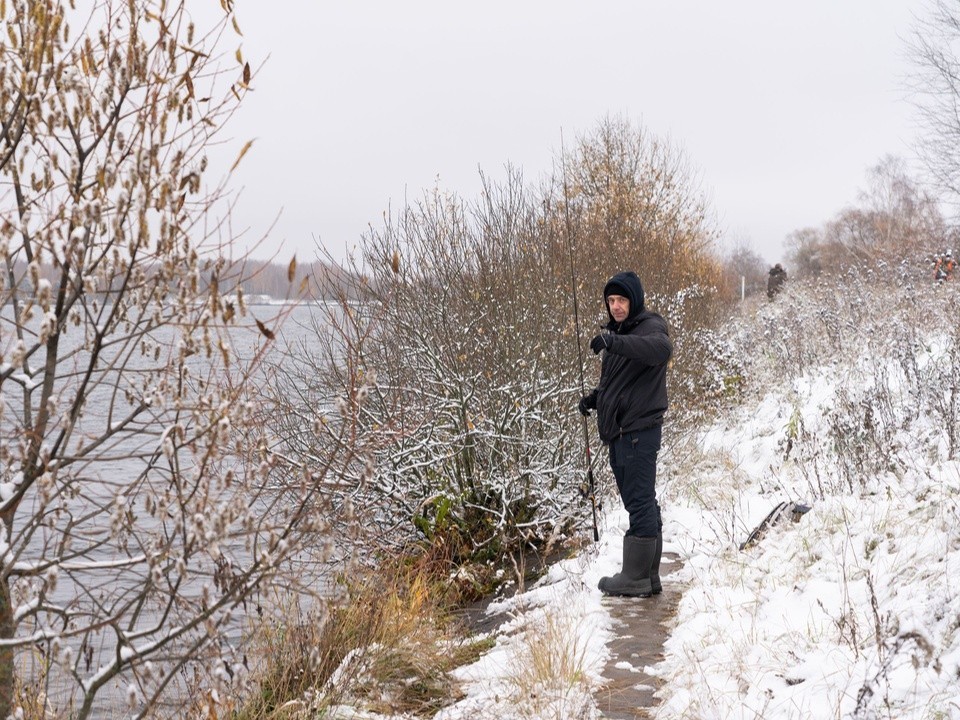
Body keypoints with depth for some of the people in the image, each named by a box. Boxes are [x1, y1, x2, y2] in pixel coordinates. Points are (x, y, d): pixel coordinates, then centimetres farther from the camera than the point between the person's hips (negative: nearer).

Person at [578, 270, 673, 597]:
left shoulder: (650, 326, -8)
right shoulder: (618, 332, 19)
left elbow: (662, 348, -34)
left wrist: (614, 342, -44)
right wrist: (595, 397, 9)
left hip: (639, 432, -9)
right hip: (619, 432, 9)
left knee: (640, 503, -6)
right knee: (642, 504, 12)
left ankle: (636, 577, -1)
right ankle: (648, 576, 18)